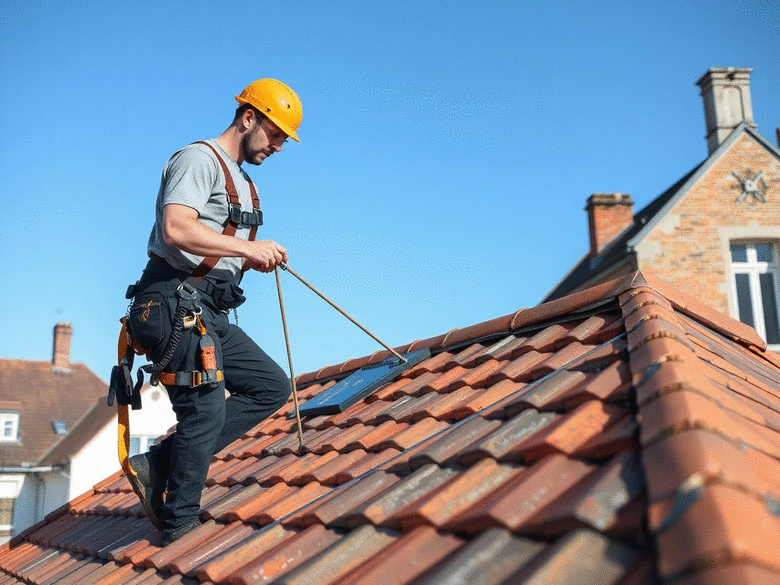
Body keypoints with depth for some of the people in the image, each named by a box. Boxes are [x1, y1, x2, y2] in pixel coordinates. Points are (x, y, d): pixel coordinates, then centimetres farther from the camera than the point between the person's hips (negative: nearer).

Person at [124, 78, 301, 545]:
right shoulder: (200, 159, -7)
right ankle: (179, 526, 8)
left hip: (209, 314, 10)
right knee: (206, 412, -8)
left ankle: (161, 463, 3)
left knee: (273, 387, 6)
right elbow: (177, 230, -24)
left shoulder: (243, 183, 23)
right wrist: (248, 247, -18)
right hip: (175, 305, -10)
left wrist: (255, 261, 5)